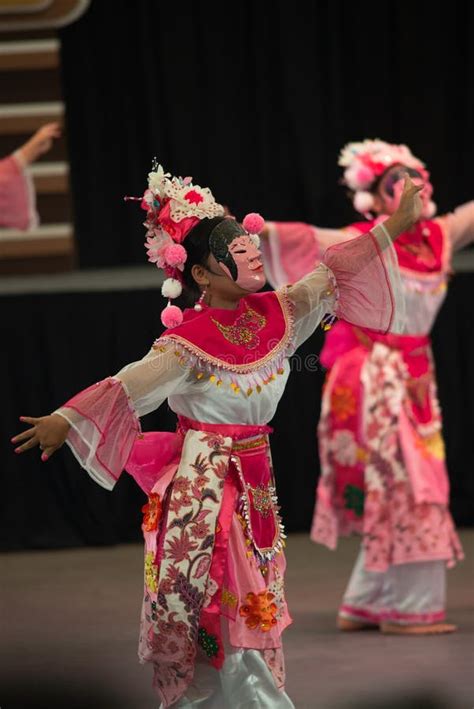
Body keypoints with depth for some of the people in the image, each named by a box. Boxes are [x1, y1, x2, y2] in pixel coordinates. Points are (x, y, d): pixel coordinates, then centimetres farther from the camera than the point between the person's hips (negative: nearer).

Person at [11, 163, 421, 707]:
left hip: (256, 483, 6)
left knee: (253, 602, 9)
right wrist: (64, 421, -35)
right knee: (214, 609, -4)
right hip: (204, 481, -6)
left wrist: (395, 226, 12)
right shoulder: (189, 341, -17)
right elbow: (128, 386, -25)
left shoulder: (276, 313, 0)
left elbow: (332, 276, 9)